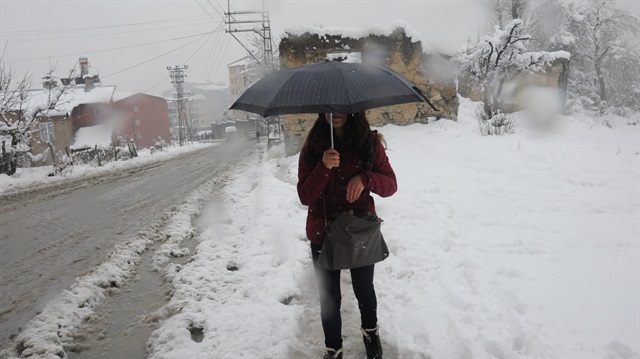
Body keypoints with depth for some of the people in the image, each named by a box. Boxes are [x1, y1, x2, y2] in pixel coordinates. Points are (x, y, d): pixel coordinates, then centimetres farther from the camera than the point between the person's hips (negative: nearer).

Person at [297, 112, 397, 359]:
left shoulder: (370, 143, -6)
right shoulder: (313, 147, -6)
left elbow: (391, 185, -4)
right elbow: (305, 197, -10)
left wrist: (365, 178, -24)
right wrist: (323, 167, -26)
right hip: (323, 234, 0)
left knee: (364, 289, 18)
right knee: (329, 297, 9)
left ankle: (370, 331, 47)